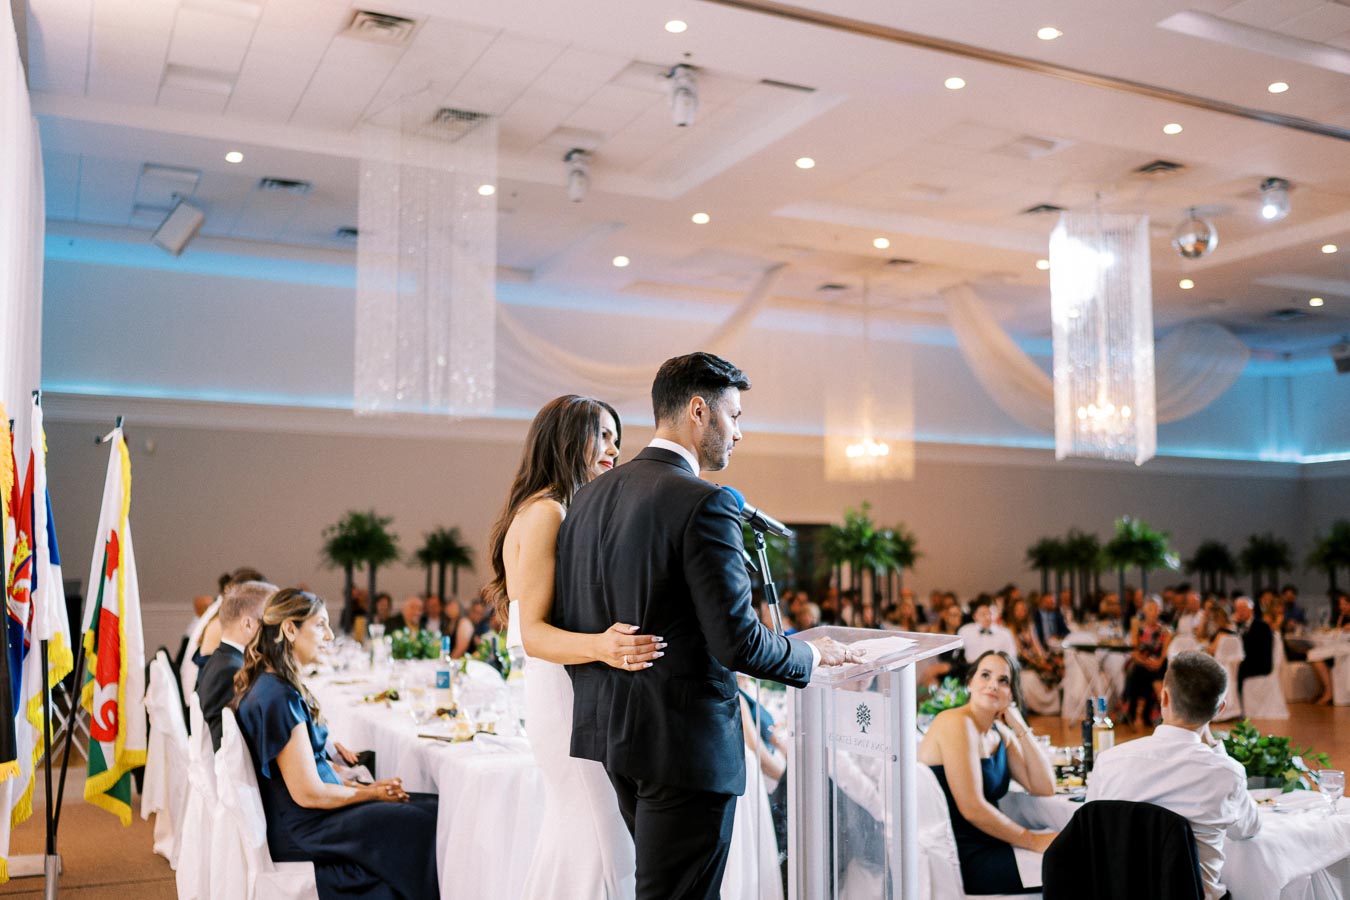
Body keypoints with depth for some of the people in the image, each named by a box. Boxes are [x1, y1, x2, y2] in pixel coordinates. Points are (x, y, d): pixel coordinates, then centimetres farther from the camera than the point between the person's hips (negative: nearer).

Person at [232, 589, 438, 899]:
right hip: (301, 832, -10)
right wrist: (369, 792, -7)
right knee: (425, 823, -14)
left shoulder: (267, 684, 9)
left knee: (428, 807, 2)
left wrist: (357, 786, 6)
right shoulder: (279, 697, -22)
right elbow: (308, 793, -21)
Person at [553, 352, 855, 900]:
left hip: (610, 732, 8)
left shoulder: (588, 497, 7)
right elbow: (737, 641, -20)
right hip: (686, 741, -8)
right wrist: (811, 654, -2)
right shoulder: (704, 505, -17)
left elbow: (563, 622, 10)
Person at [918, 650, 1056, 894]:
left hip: (987, 844, 9)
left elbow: (1044, 787, 3)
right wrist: (1032, 840, -14)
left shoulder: (1001, 734, 11)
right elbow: (972, 808, -21)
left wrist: (1020, 727, -2)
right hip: (961, 857, -8)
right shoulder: (957, 723, -16)